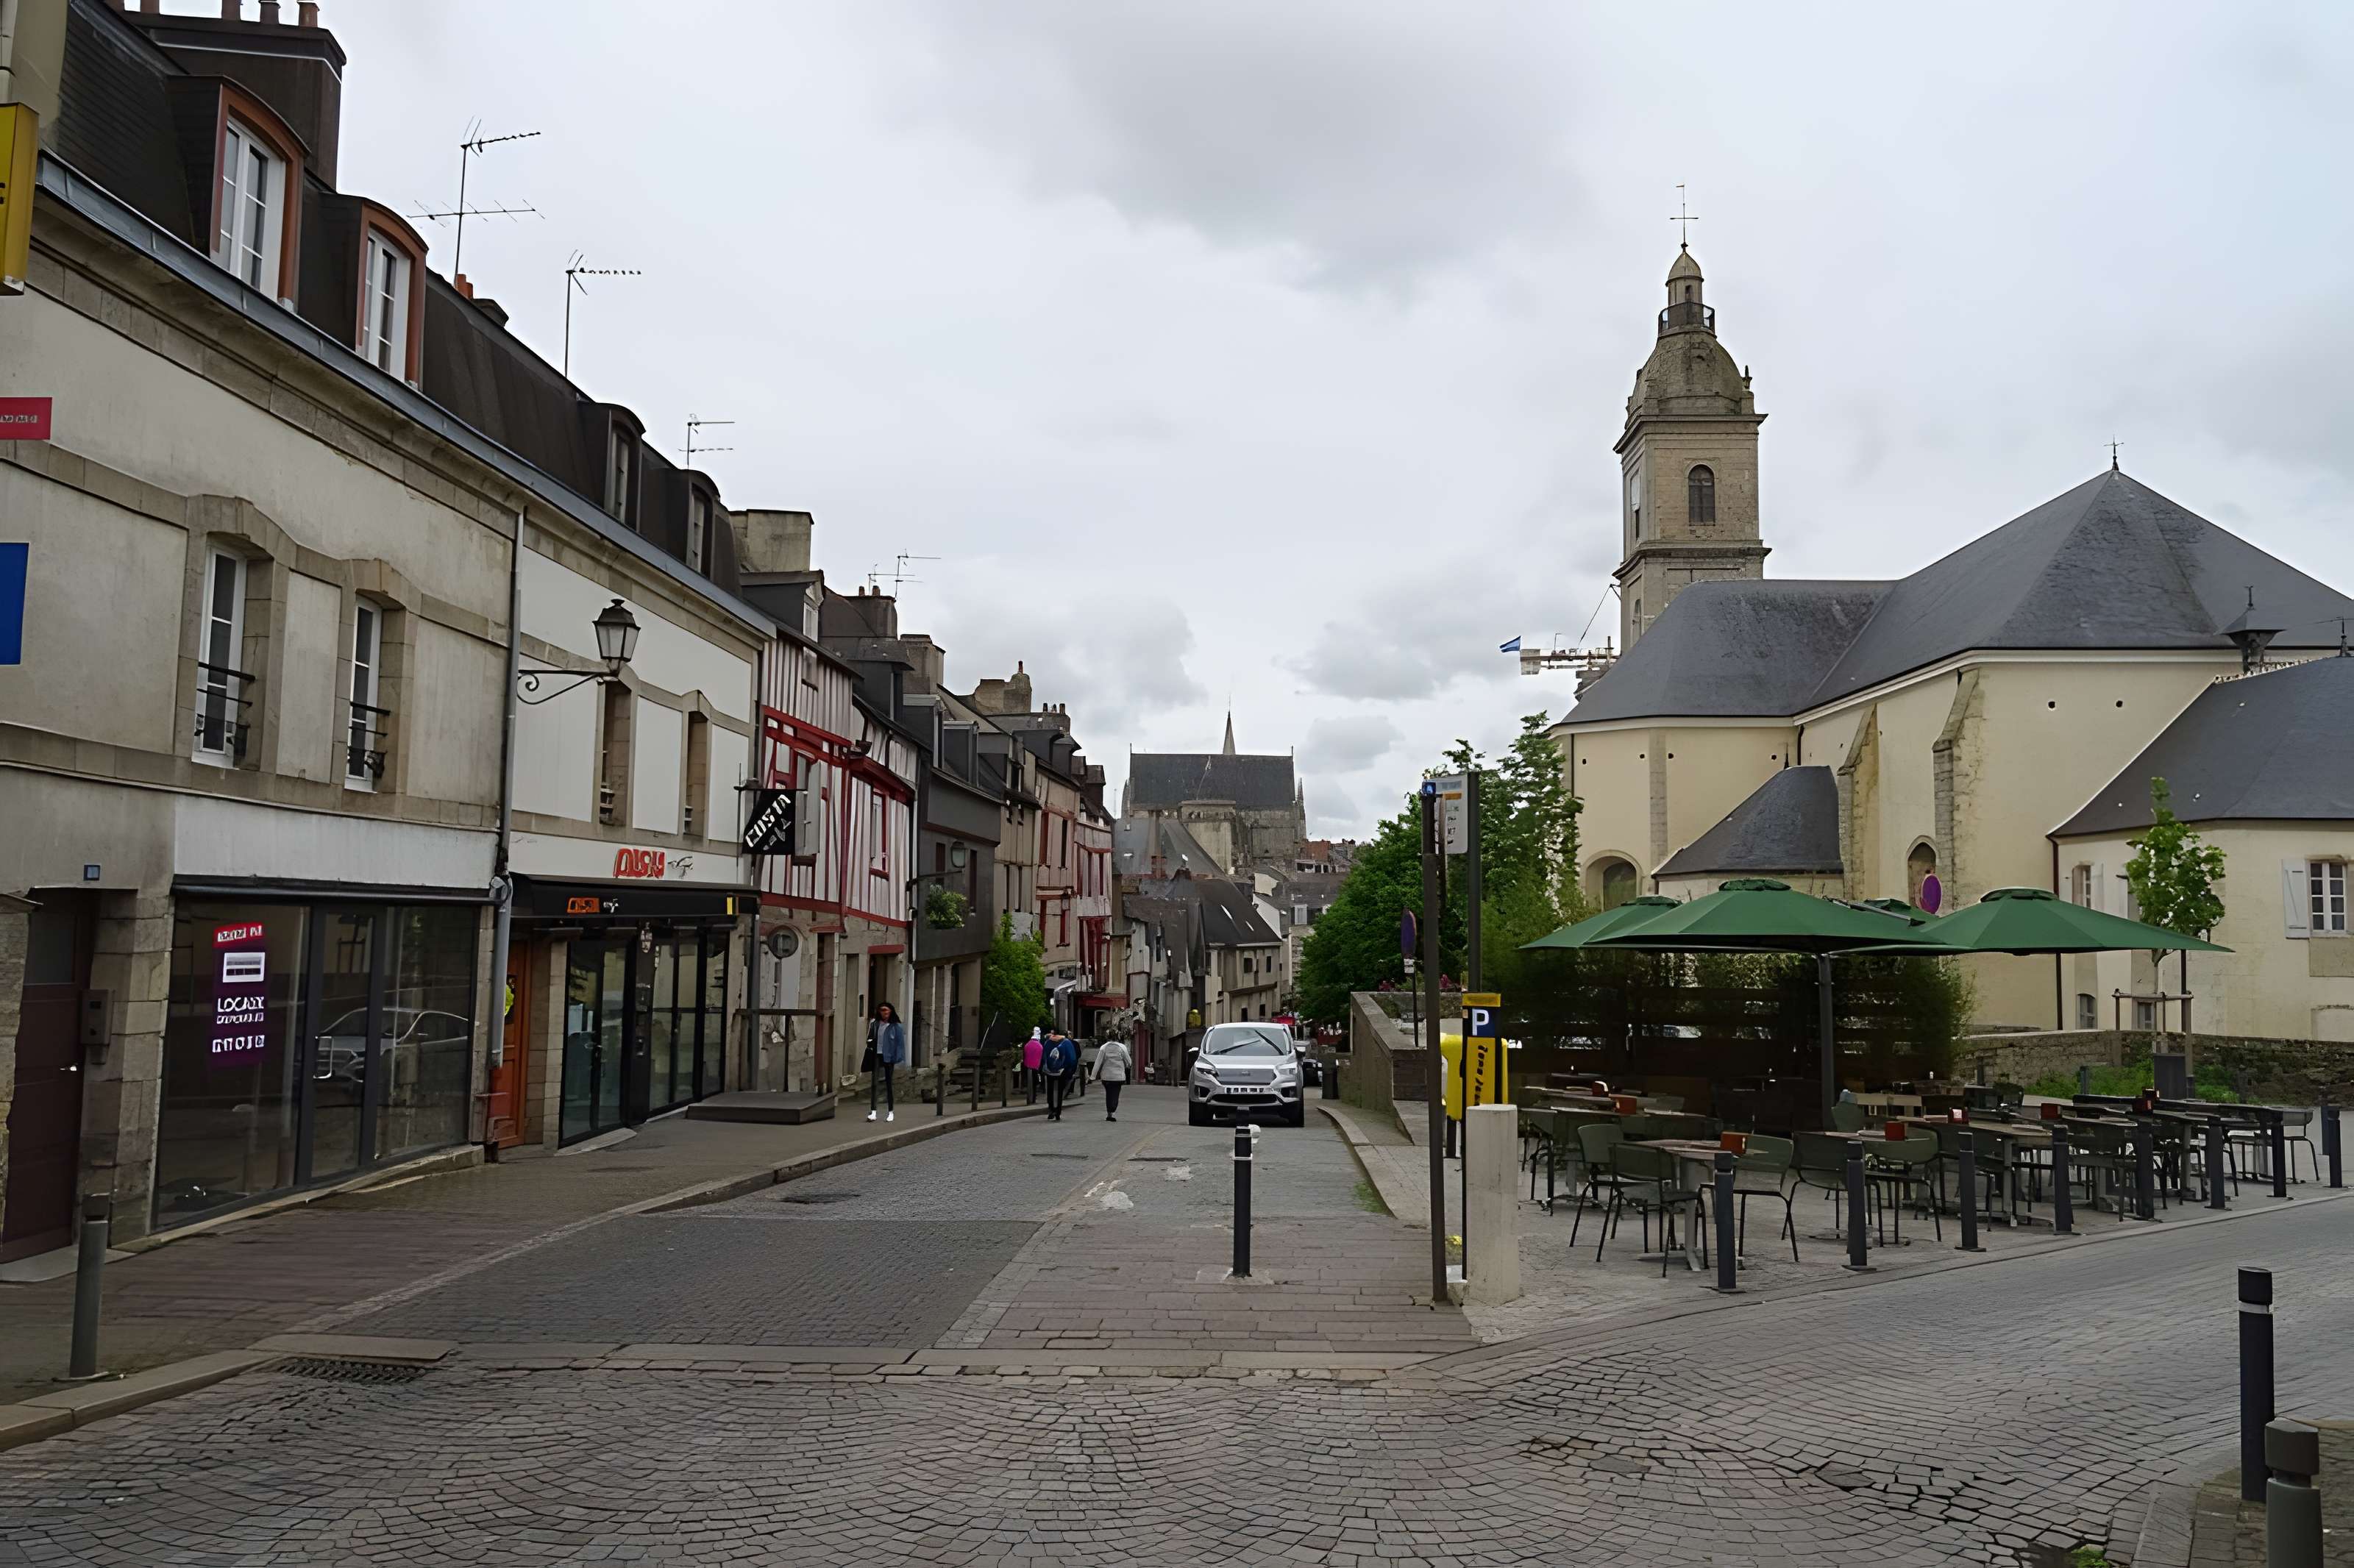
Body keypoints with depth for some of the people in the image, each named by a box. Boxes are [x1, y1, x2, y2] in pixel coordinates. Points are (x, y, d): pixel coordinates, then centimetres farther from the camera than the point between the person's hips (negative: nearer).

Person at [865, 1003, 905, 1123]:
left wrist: (897, 1058, -10)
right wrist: (870, 1043, -5)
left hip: (888, 1057, -2)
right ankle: (873, 1111, -12)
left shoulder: (895, 1026, -2)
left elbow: (900, 1043, -3)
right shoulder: (875, 1025, 6)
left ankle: (891, 1112, 18)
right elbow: (870, 1039, 15)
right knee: (874, 1083, -9)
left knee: (889, 1084, 7)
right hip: (876, 1055, 2)